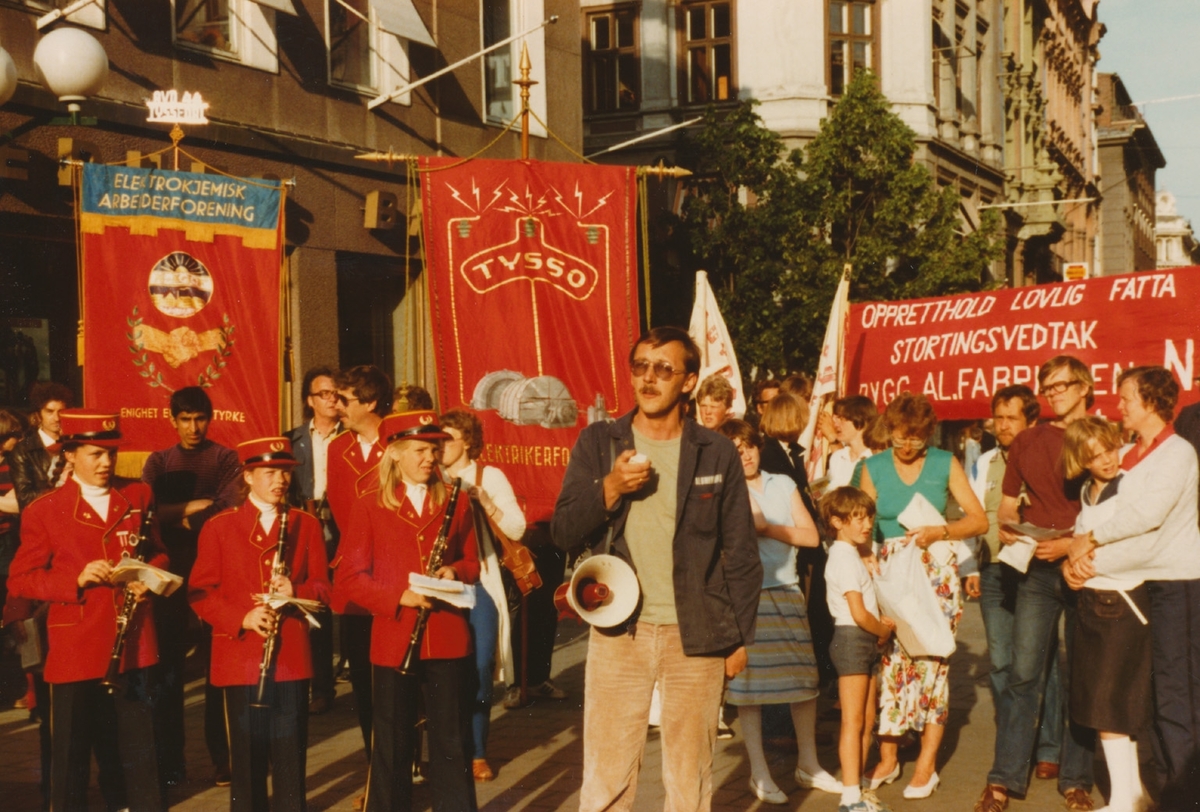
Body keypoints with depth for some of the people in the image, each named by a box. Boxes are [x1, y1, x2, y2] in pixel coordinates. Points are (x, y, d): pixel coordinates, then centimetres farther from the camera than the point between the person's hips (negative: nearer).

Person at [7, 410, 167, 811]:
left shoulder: (138, 496, 7)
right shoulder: (43, 511, -3)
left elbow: (158, 553, 17)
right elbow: (20, 579, -2)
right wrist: (76, 579, -17)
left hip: (135, 646, 3)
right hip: (75, 652, -2)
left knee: (139, 746, 12)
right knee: (72, 751, 6)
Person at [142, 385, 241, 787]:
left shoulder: (225, 458, 5)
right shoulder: (159, 462, 13)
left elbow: (230, 507, -10)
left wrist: (186, 521, -14)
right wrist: (188, 508, -12)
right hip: (170, 572, 2)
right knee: (169, 668, 3)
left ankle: (223, 757, 7)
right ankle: (170, 761, 11)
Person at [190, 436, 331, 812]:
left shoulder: (307, 524, 8)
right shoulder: (218, 527, 2)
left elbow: (322, 586, 7)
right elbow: (200, 593, -1)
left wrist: (296, 592, -16)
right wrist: (242, 618, -16)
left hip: (292, 658, 1)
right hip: (240, 658, -1)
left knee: (291, 753, 4)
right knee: (248, 754, 5)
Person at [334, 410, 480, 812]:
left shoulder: (455, 503, 8)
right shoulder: (369, 508, 0)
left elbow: (472, 561, 14)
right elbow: (347, 577, -4)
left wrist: (455, 572, -9)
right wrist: (398, 596, -17)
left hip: (448, 639, 2)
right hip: (393, 640, -2)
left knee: (452, 739, 7)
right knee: (392, 742, 6)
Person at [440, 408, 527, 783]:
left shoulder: (490, 477, 2)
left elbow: (517, 529, -8)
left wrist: (483, 499, -19)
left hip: (479, 585, -2)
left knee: (479, 671, -1)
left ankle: (478, 753, 11)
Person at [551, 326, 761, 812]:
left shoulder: (717, 454, 3)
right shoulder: (598, 443, 4)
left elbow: (741, 553, 5)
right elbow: (564, 534, 1)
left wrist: (740, 636, 3)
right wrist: (610, 489, -15)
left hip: (696, 636, 0)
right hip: (619, 630, 0)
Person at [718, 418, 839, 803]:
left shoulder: (783, 484, 10)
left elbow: (812, 535, 3)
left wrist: (768, 527, -7)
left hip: (787, 591, 4)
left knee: (804, 678, 5)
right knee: (748, 682, -1)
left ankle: (808, 764, 20)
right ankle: (759, 773, 9)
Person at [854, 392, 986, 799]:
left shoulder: (945, 464, -1)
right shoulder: (873, 468, 3)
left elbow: (979, 520, -2)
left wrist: (938, 532, -16)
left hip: (937, 571, -1)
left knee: (932, 661, -2)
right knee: (890, 659, 1)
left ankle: (927, 764, 7)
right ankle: (887, 758, 13)